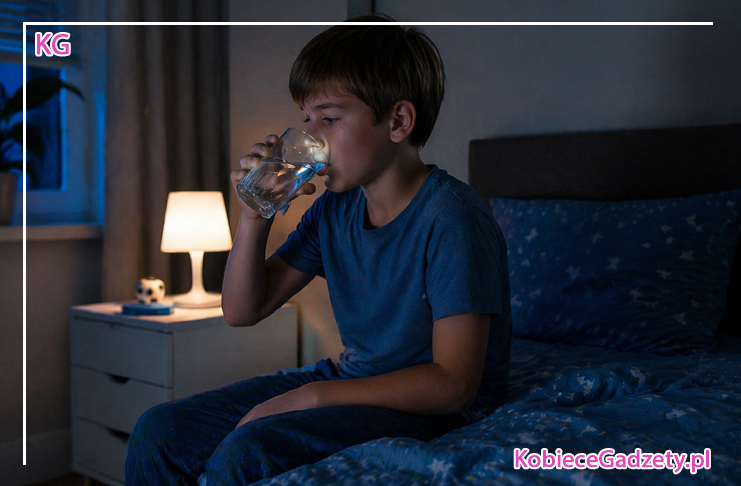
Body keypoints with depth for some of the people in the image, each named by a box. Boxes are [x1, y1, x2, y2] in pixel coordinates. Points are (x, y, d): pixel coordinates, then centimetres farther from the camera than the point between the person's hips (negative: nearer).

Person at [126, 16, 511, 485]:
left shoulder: (452, 218, -20)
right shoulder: (335, 208, 3)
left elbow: (453, 385, -23)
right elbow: (243, 311, 9)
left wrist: (313, 395, -21)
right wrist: (255, 216, -7)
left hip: (430, 408, -7)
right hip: (350, 380, 7)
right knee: (159, 432, -3)